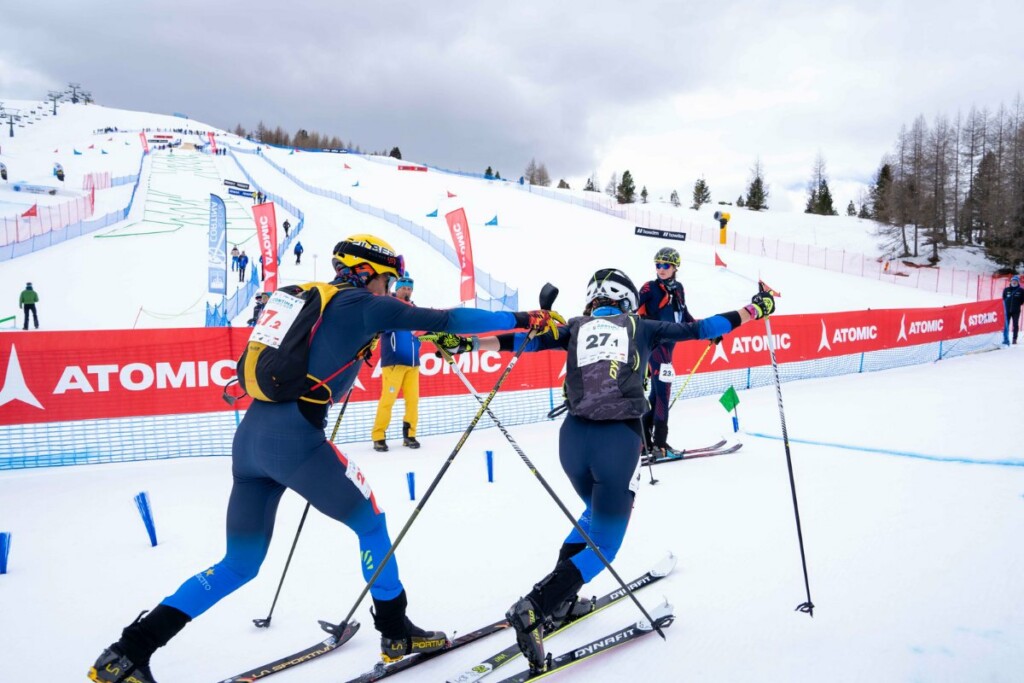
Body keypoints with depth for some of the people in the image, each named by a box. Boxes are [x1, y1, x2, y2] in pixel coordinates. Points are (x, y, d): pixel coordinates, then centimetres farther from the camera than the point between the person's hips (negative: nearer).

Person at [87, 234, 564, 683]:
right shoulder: (364, 306, -1)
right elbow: (444, 319, -5)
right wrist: (524, 320, -1)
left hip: (249, 436, 8)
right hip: (294, 439, -8)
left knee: (239, 565, 17)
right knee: (371, 522, 13)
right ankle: (397, 633, 24)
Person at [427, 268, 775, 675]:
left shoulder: (576, 328, 17)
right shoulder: (639, 327, 14)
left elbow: (525, 340, 6)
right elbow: (697, 329, 17)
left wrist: (466, 343, 7)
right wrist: (755, 309, 29)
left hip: (573, 435, 4)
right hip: (619, 437, -3)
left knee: (597, 513, 31)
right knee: (603, 544, 7)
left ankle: (560, 598, 22)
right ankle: (536, 608, -12)